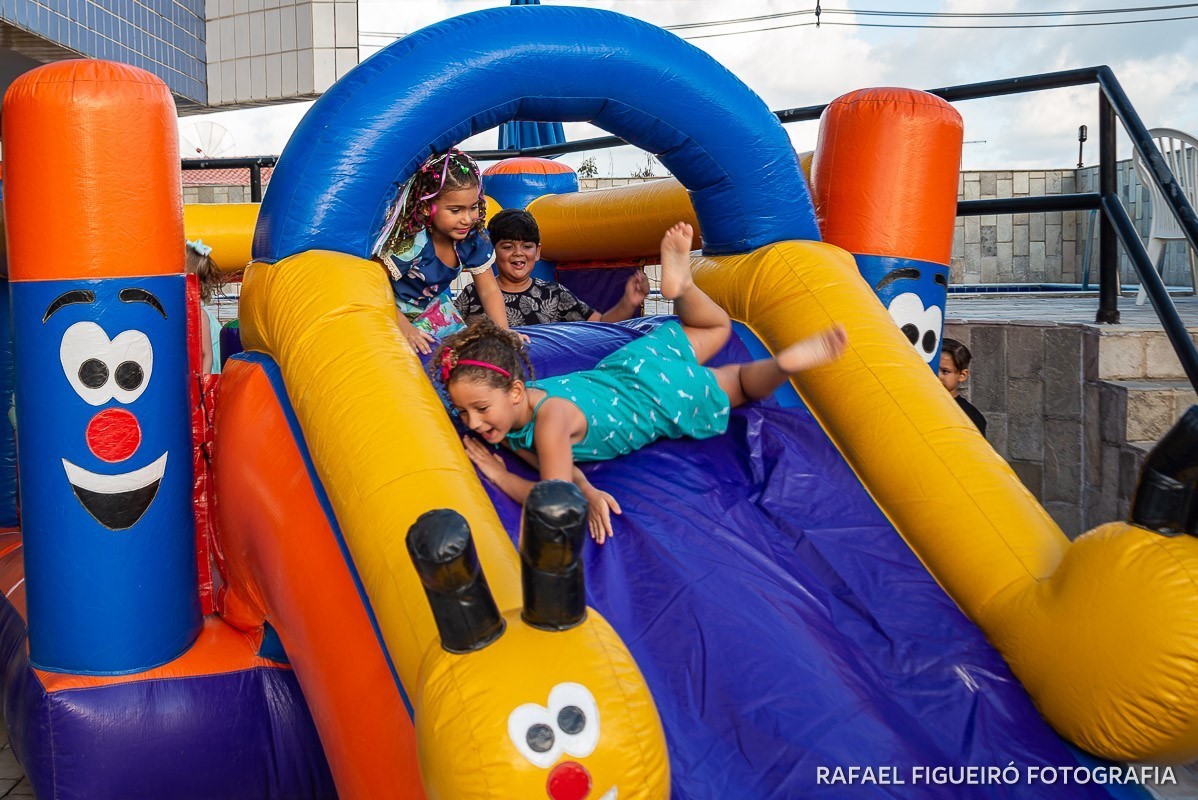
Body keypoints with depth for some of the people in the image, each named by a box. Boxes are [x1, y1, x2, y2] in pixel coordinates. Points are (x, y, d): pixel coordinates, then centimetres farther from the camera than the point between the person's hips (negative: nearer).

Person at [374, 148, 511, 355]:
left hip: (435, 311, 6)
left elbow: (489, 291, -6)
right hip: (397, 315, -6)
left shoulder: (474, 238, -14)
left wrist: (503, 332, -18)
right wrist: (405, 328, -30)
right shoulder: (408, 243, -33)